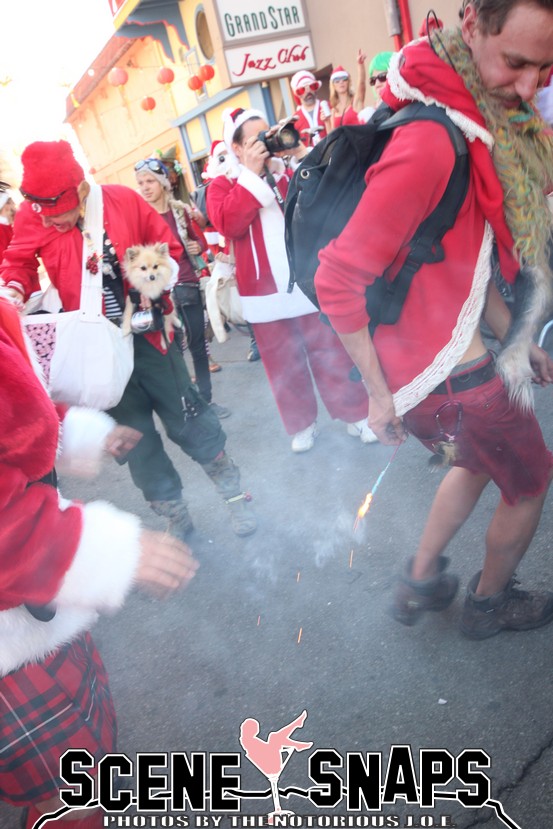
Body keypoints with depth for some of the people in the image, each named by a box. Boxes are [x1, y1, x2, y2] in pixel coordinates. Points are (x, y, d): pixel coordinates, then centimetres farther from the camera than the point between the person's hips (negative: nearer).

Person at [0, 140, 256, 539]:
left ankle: (233, 490, 26)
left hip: (146, 330, -2)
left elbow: (167, 247, 3)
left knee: (185, 413, 5)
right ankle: (173, 513, 27)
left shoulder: (123, 200, -8)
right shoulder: (33, 216, -5)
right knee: (132, 430, 10)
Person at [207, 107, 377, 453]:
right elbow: (229, 224, -17)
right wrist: (252, 172, -15)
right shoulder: (223, 184, 3)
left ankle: (357, 414, 18)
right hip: (264, 288, -1)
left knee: (331, 351, 6)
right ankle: (302, 424, 23)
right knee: (282, 362, 8)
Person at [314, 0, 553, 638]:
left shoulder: (484, 123, 6)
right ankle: (489, 604, 40)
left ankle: (420, 584, 43)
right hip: (452, 375, -9)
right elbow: (337, 281, -26)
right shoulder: (431, 140, -25)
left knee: (479, 461, 30)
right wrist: (379, 393, -19)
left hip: (459, 357, 9)